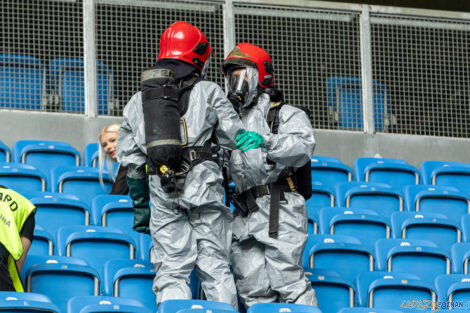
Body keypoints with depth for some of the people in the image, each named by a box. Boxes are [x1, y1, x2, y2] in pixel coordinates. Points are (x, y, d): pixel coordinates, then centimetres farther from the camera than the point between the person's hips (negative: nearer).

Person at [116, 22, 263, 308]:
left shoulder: (138, 101, 18)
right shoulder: (208, 92, 6)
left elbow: (132, 160, 18)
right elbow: (235, 137, 5)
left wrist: (140, 205, 24)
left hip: (162, 191, 2)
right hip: (203, 186, -2)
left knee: (171, 272, 2)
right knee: (215, 268, 1)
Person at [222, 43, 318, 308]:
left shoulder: (286, 115, 8)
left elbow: (304, 146, -13)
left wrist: (267, 142, -27)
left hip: (279, 209, -6)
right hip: (245, 216, 6)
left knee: (287, 281, -16)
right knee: (253, 289, -1)